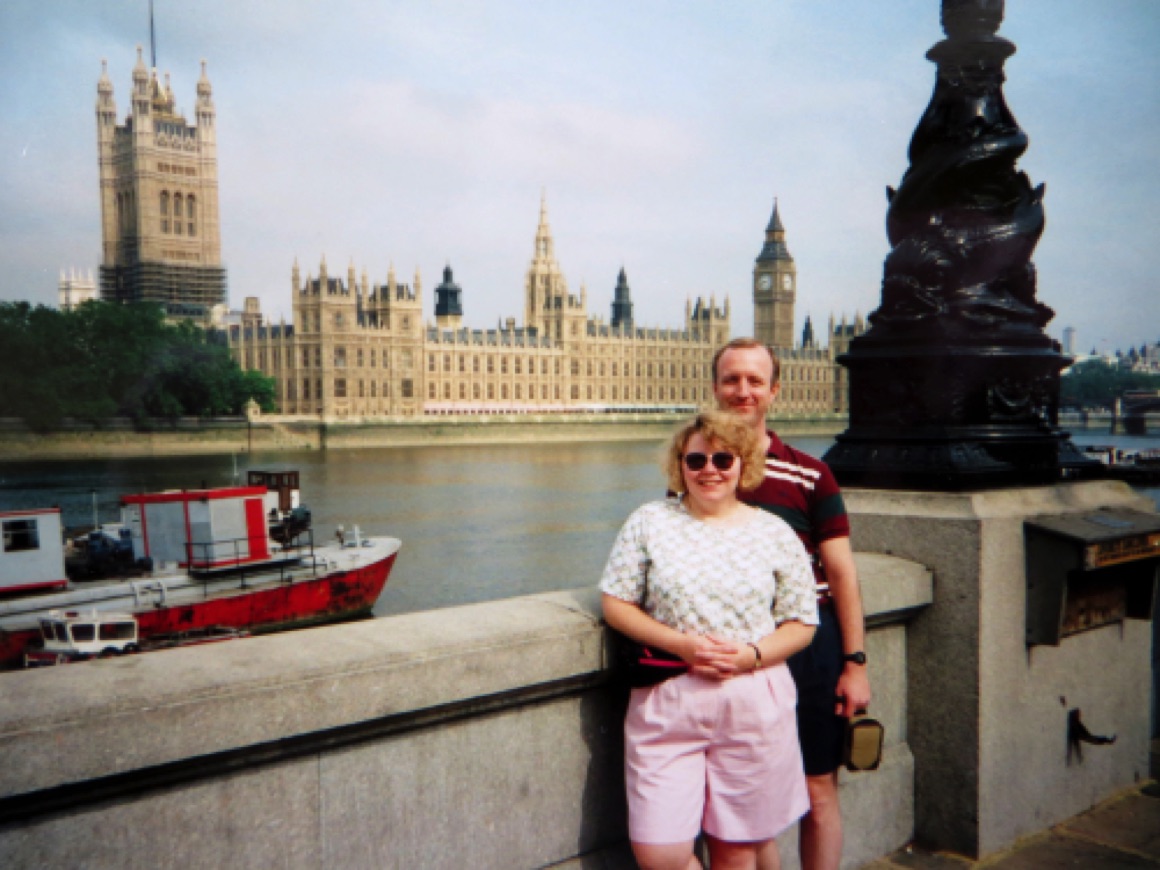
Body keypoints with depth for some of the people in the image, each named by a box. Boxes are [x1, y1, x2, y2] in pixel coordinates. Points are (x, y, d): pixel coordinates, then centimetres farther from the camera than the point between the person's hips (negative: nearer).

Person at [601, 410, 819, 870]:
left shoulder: (775, 534, 4)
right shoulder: (649, 523, 3)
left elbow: (801, 624, 6)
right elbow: (614, 604, 1)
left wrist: (751, 655, -13)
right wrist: (681, 644, -13)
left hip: (753, 711, 1)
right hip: (664, 708, 0)